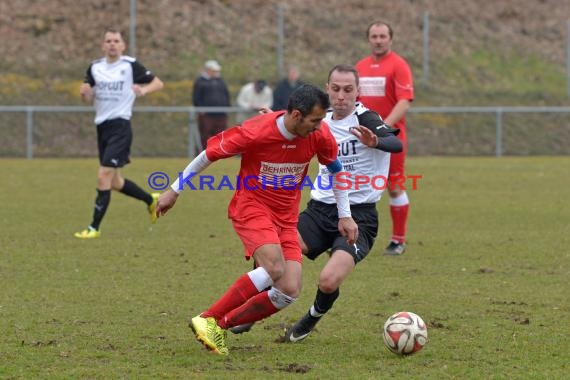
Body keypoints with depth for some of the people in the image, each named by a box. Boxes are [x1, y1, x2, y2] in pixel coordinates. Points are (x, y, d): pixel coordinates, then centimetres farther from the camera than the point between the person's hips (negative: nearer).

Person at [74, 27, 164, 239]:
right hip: (102, 126, 7)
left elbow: (158, 83, -1)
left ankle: (94, 228, -8)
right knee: (115, 182, 14)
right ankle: (151, 200, 37)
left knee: (104, 177, -14)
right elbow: (88, 99, 13)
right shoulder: (95, 67, 9)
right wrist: (84, 92, -11)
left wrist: (144, 90, -22)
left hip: (120, 125, -7)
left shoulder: (130, 65, -6)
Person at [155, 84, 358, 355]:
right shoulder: (256, 132, -20)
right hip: (251, 208, -6)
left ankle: (220, 326, 2)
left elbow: (336, 169, 13)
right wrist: (174, 190, -1)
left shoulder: (319, 135, -8)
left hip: (286, 218, 6)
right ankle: (208, 320, -22)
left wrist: (345, 216, 11)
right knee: (275, 268, -32)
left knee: (289, 292, -10)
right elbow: (210, 153, -8)